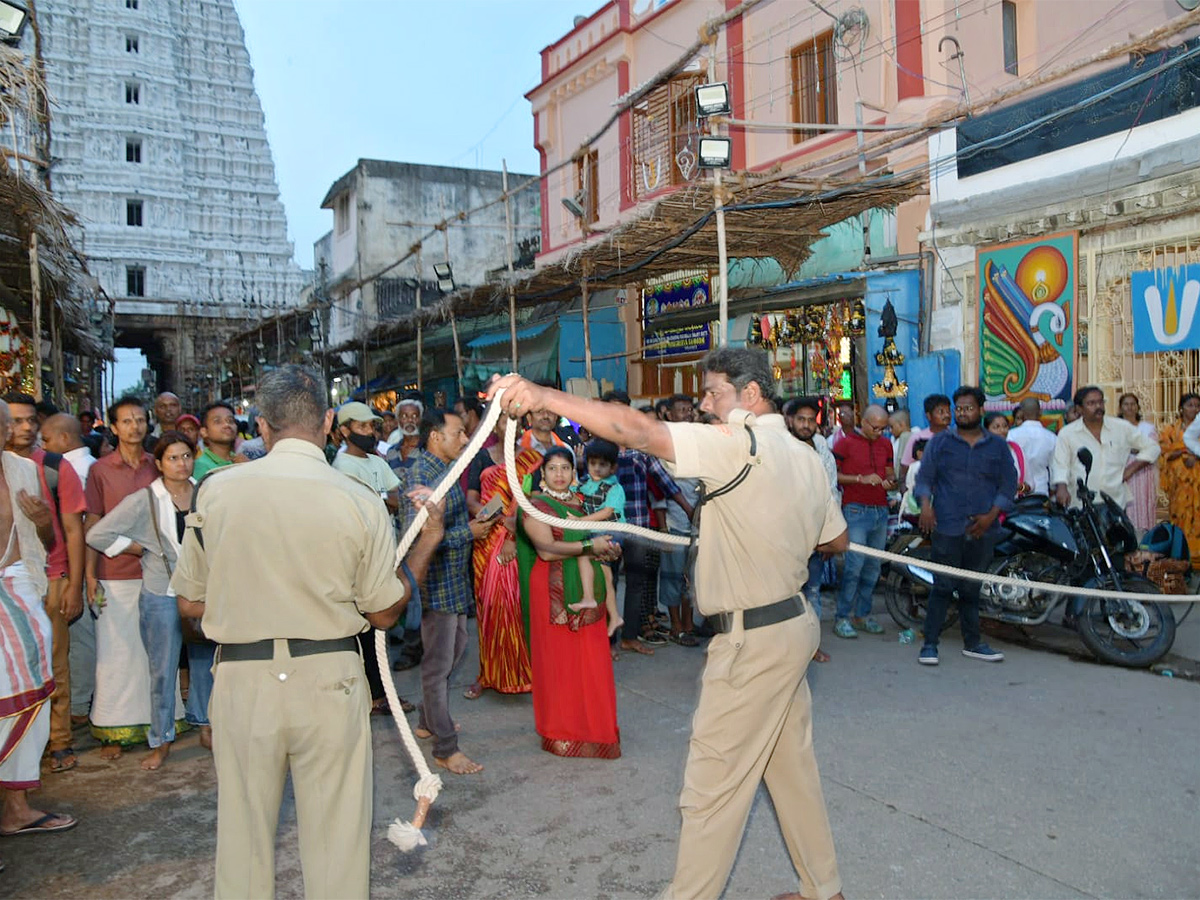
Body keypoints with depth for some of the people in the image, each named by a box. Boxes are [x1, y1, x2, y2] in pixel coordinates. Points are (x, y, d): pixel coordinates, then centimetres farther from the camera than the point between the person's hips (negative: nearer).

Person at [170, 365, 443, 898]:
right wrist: (428, 540, 10)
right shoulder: (360, 502, -10)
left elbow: (189, 603, 3)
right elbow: (384, 613, -1)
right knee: (335, 835, 14)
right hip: (328, 680, -1)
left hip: (241, 679, 1)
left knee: (244, 834, 18)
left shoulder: (215, 490, -6)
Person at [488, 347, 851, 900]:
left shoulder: (738, 444, -19)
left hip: (753, 640, -10)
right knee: (791, 764, 23)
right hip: (793, 623, 10)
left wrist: (542, 395, -34)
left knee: (712, 782, 3)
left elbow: (636, 430, -31)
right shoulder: (803, 455, 8)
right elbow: (837, 541, 18)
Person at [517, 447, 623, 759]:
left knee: (591, 659, 6)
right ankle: (561, 730, 12)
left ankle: (591, 724, 19)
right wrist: (589, 546, -19)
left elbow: (597, 535, 21)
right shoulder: (536, 506, -5)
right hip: (553, 591, -5)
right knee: (558, 659, -1)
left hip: (586, 589, 6)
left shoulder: (581, 502, 15)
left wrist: (608, 546, -1)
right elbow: (546, 549, -17)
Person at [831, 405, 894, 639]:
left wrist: (890, 481, 1)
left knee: (873, 567, 8)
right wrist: (861, 478, -15)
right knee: (855, 565, -10)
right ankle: (842, 617, -2)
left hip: (880, 511, 6)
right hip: (856, 511, -6)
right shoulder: (845, 442, -3)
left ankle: (863, 614, 18)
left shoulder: (885, 444, 15)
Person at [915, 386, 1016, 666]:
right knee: (943, 586, -5)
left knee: (971, 588, 11)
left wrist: (992, 514, -7)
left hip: (982, 530, 2)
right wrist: (925, 504, -14)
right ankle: (929, 643, 1)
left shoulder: (998, 446, 11)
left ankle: (972, 643, 22)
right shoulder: (940, 442, 8)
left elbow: (1009, 484, 7)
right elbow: (924, 476, 4)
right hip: (946, 527, -2)